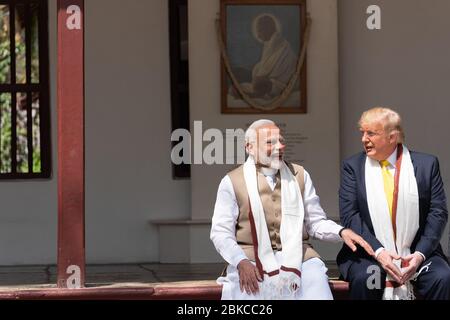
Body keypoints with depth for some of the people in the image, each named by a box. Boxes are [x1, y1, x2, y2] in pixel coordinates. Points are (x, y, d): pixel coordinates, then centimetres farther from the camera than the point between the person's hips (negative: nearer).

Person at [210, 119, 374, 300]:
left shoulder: (300, 176, 14)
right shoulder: (232, 182, 4)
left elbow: (316, 222, 15)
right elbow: (221, 232, 1)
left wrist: (341, 231, -6)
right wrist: (241, 262, -15)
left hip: (297, 256, 3)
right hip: (253, 258, -3)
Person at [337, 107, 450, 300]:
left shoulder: (426, 164, 7)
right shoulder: (353, 166, 7)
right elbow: (349, 215, -2)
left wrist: (420, 254, -11)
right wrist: (378, 252, -15)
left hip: (417, 253, 0)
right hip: (369, 253, 0)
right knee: (363, 279, -32)